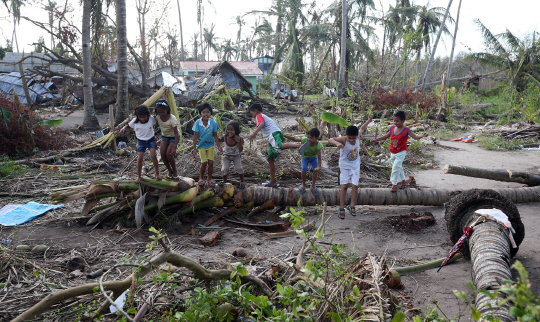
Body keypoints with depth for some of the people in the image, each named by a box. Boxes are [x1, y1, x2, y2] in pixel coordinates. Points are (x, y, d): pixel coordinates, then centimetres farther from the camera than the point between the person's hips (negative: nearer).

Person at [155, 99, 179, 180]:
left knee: (169, 154, -18)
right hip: (164, 136, 5)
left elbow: (176, 133, -30)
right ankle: (170, 171, 10)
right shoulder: (157, 117, -17)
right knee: (162, 153, -11)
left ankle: (174, 171, 7)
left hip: (173, 137, -5)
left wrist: (175, 147, -35)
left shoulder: (172, 119, -31)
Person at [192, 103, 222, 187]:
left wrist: (219, 146, -3)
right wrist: (194, 149, -13)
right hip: (201, 145, -1)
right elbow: (195, 136, -12)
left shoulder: (213, 123, -14)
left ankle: (209, 179, 18)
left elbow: (215, 136, -3)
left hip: (210, 145, 1)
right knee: (204, 162, -8)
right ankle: (201, 178, 17)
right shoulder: (198, 123, -17)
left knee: (211, 162, -3)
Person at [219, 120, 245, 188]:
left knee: (238, 168, -21)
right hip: (226, 156, 1)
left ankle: (242, 182, 6)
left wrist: (239, 142, -44)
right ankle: (224, 182, 11)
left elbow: (240, 150, -29)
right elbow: (218, 140, -4)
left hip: (236, 156, -1)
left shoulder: (239, 139, -26)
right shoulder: (225, 138, -23)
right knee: (224, 169, -18)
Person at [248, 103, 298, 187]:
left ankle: (300, 146, -54)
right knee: (270, 159, 10)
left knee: (280, 146, -40)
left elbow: (261, 124, -11)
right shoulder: (266, 117, 39)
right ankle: (273, 182, 11)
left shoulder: (259, 116, 11)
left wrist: (254, 133, -22)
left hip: (273, 134, -9)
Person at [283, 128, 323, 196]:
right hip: (305, 156, 0)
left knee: (315, 170, -18)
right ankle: (303, 184, 4)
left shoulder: (318, 145, -32)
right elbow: (294, 139, -20)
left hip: (314, 157, 0)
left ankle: (313, 186, 4)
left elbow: (319, 157, -31)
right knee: (304, 169, -22)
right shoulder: (304, 140, -29)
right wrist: (284, 135, -25)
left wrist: (319, 167, -45)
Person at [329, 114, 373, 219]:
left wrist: (369, 120, 13)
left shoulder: (357, 136, -11)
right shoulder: (343, 140, -23)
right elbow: (330, 139, -33)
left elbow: (362, 128, 11)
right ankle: (341, 208, -2)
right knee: (344, 185, -7)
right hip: (345, 166, -4)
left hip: (355, 165, 4)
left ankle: (352, 206, 9)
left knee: (355, 185, -2)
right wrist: (337, 143, -51)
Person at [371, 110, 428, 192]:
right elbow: (385, 136, 12)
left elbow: (415, 136, -18)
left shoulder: (406, 130, -14)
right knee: (399, 168, 18)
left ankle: (394, 184, -6)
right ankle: (403, 181, 34)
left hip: (401, 152, -6)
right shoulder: (392, 128, 0)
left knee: (396, 167, -14)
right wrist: (375, 140, 13)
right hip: (393, 153, 6)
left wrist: (422, 136, -37)